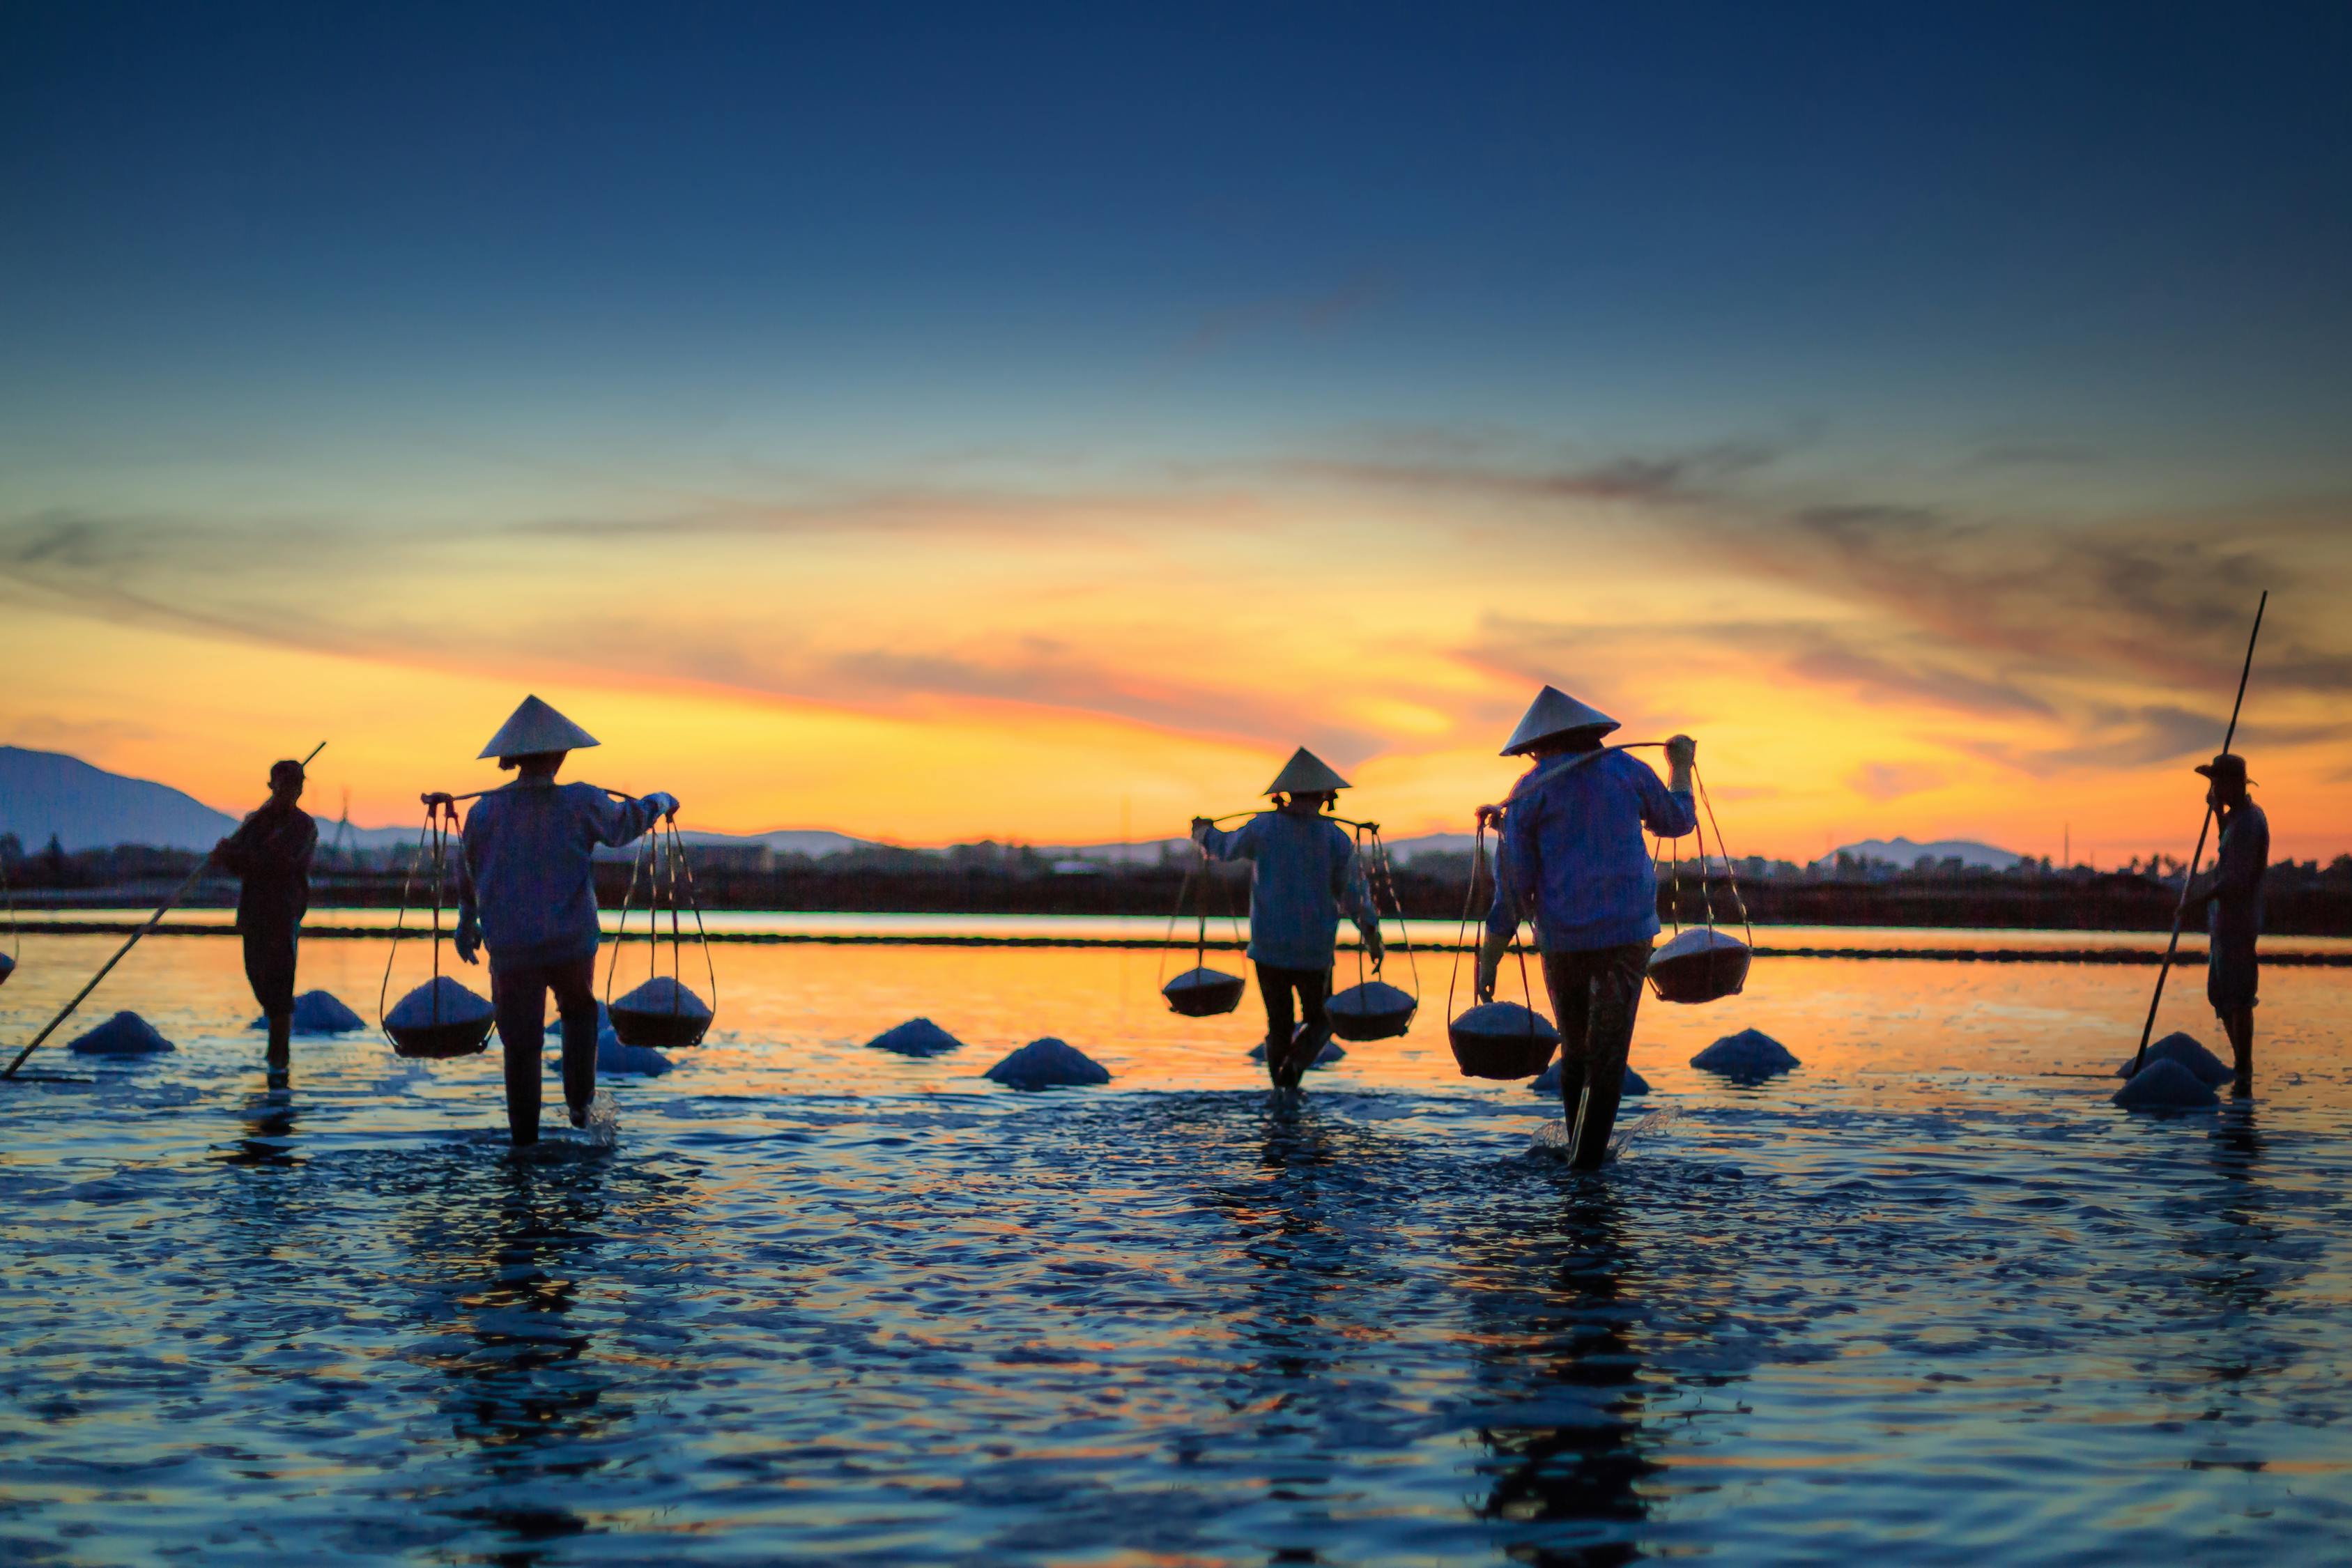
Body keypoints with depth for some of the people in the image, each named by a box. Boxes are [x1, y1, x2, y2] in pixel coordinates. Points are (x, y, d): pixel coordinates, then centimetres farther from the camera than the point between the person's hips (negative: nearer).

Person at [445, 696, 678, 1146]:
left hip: (509, 946, 1)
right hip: (572, 942, -1)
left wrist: (467, 922, 29)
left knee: (521, 1046, 11)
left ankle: (524, 1138, 13)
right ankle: (579, 1101, 11)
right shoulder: (580, 803, -8)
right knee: (579, 1012, 27)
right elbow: (627, 821, 10)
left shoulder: (483, 811, -3)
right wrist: (661, 802, 32)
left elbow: (468, 875, 11)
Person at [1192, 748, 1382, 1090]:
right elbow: (1354, 893, -4)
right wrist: (1370, 931, 11)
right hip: (1314, 952, -1)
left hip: (1267, 948, 1)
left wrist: (1204, 832, 35)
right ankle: (1295, 1063, -13)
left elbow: (1226, 847, 13)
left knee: (1279, 1025, 14)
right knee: (1318, 1022, 15)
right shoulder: (1337, 839, -7)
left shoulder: (1263, 827, -5)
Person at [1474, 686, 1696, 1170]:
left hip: (1561, 936, 1)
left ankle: (1579, 1145, 25)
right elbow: (1677, 821, 22)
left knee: (1575, 1045, 18)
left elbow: (1512, 882, -3)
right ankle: (1587, 1160, -5)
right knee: (1608, 1048, 0)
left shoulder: (1529, 792, 1)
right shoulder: (1627, 769, 5)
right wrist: (1681, 768, 40)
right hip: (1628, 930, 0)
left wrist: (1489, 960, -1)